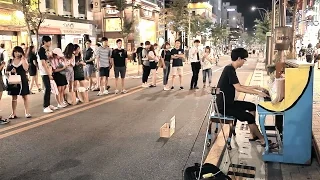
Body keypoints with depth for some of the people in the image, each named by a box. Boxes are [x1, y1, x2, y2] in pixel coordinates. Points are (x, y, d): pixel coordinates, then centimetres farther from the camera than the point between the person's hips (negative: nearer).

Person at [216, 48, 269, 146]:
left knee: (252, 106, 14)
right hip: (224, 106, -11)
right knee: (250, 118, -14)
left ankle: (254, 135, 17)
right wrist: (257, 93, -23)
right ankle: (263, 140, 5)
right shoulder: (230, 70, -20)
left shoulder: (231, 69, 10)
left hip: (228, 102, 11)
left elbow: (239, 86, 16)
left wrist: (255, 87, 13)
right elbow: (238, 88, -27)